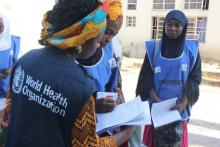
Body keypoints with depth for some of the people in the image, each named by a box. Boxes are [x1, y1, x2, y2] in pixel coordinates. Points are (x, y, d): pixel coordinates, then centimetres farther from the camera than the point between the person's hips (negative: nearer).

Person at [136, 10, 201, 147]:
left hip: (179, 107, 0)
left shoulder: (192, 49, 0)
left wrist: (183, 104, -15)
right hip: (156, 106, 0)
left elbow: (195, 78, -3)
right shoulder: (154, 47, -1)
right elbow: (147, 77, -3)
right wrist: (156, 100, -16)